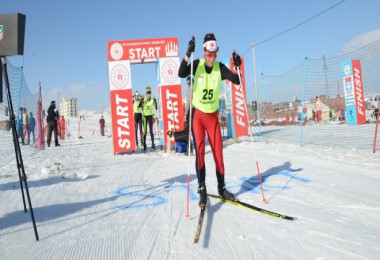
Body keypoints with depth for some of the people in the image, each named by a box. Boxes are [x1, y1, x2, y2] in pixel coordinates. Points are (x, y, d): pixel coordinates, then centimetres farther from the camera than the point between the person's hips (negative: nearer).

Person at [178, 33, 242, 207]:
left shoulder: (220, 68, -1)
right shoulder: (197, 64, -7)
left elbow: (237, 81, -5)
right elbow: (181, 74, -24)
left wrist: (238, 67, -21)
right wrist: (188, 54, -35)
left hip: (213, 116, 2)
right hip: (197, 115, -2)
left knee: (218, 151, 3)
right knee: (200, 150, -10)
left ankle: (221, 187, 18)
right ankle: (202, 189, -1)